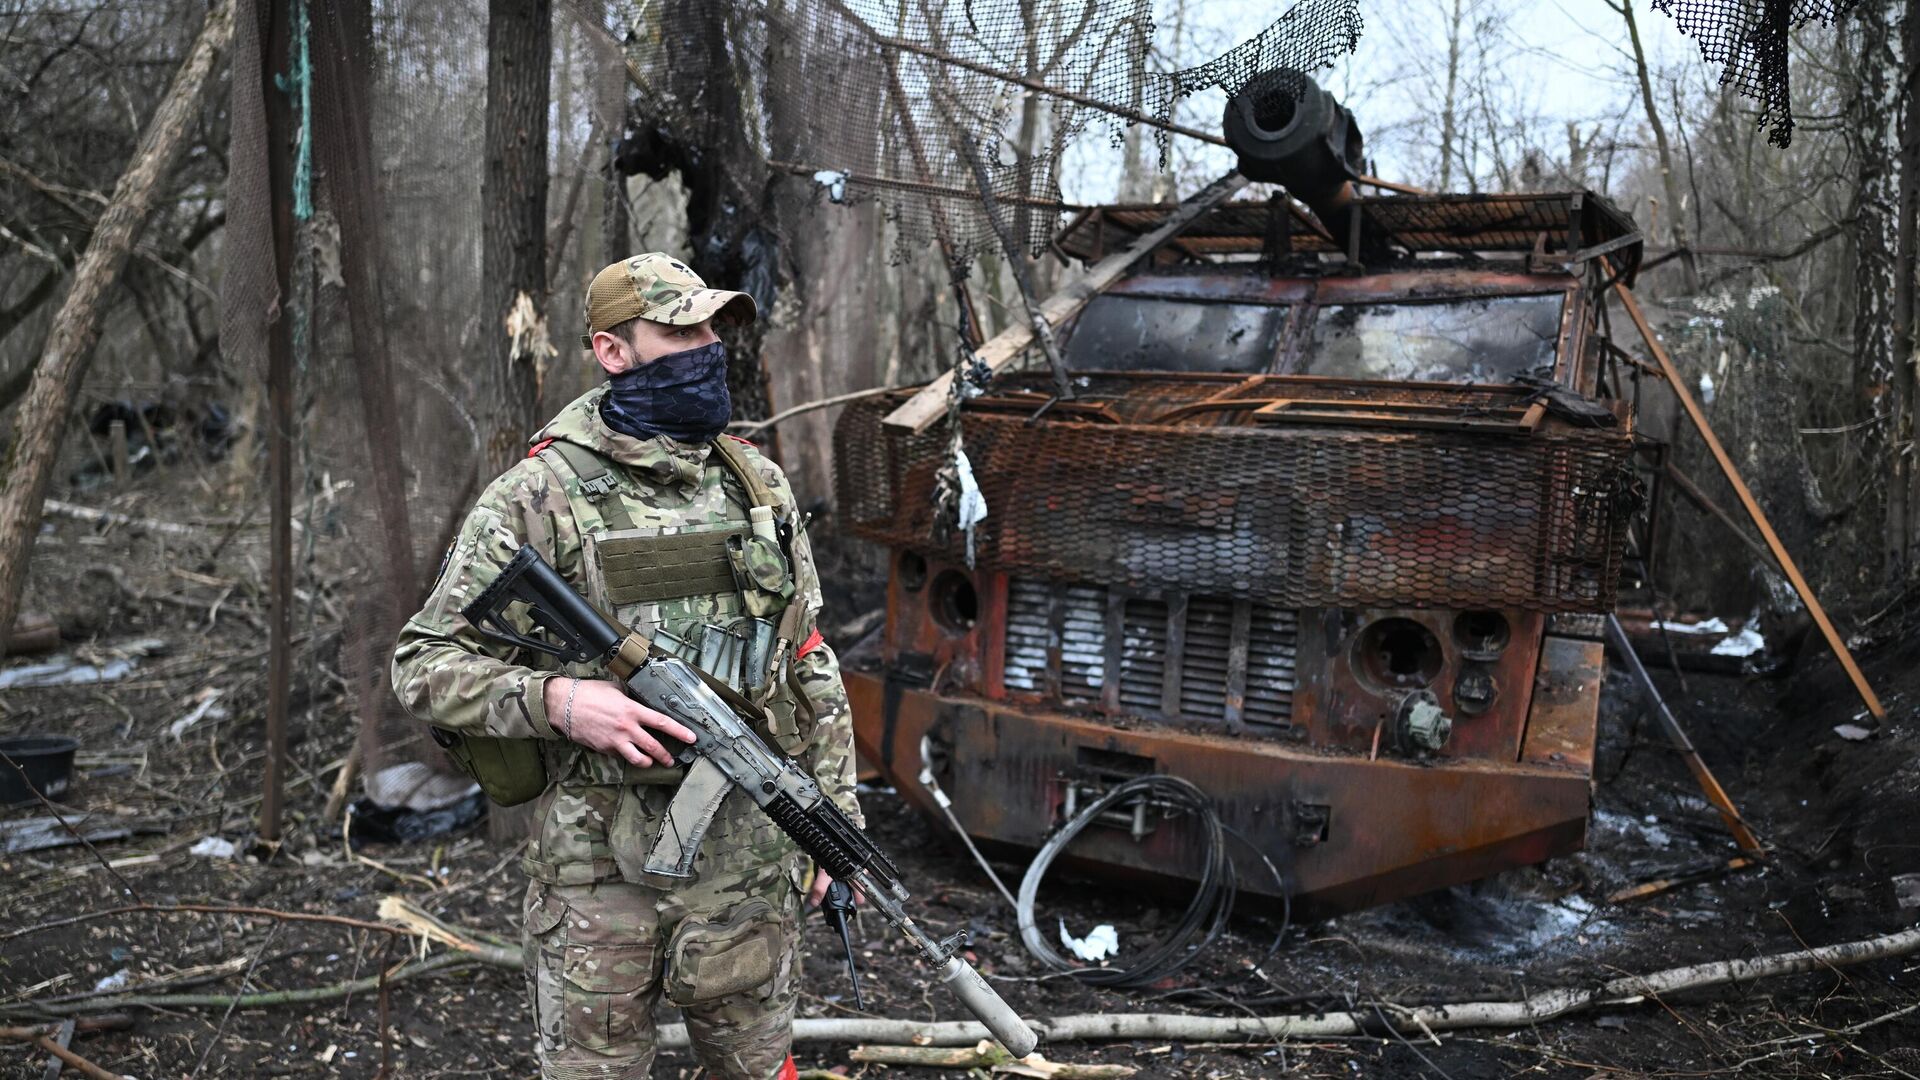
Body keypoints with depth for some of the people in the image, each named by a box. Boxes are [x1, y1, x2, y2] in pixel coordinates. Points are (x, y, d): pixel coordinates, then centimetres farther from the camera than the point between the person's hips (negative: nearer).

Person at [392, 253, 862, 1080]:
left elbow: (809, 665, 12)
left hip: (749, 852, 4)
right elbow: (424, 666, -6)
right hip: (598, 863, -3)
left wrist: (835, 813, 10)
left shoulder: (757, 483, 7)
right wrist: (555, 699, -22)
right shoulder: (537, 497, -7)